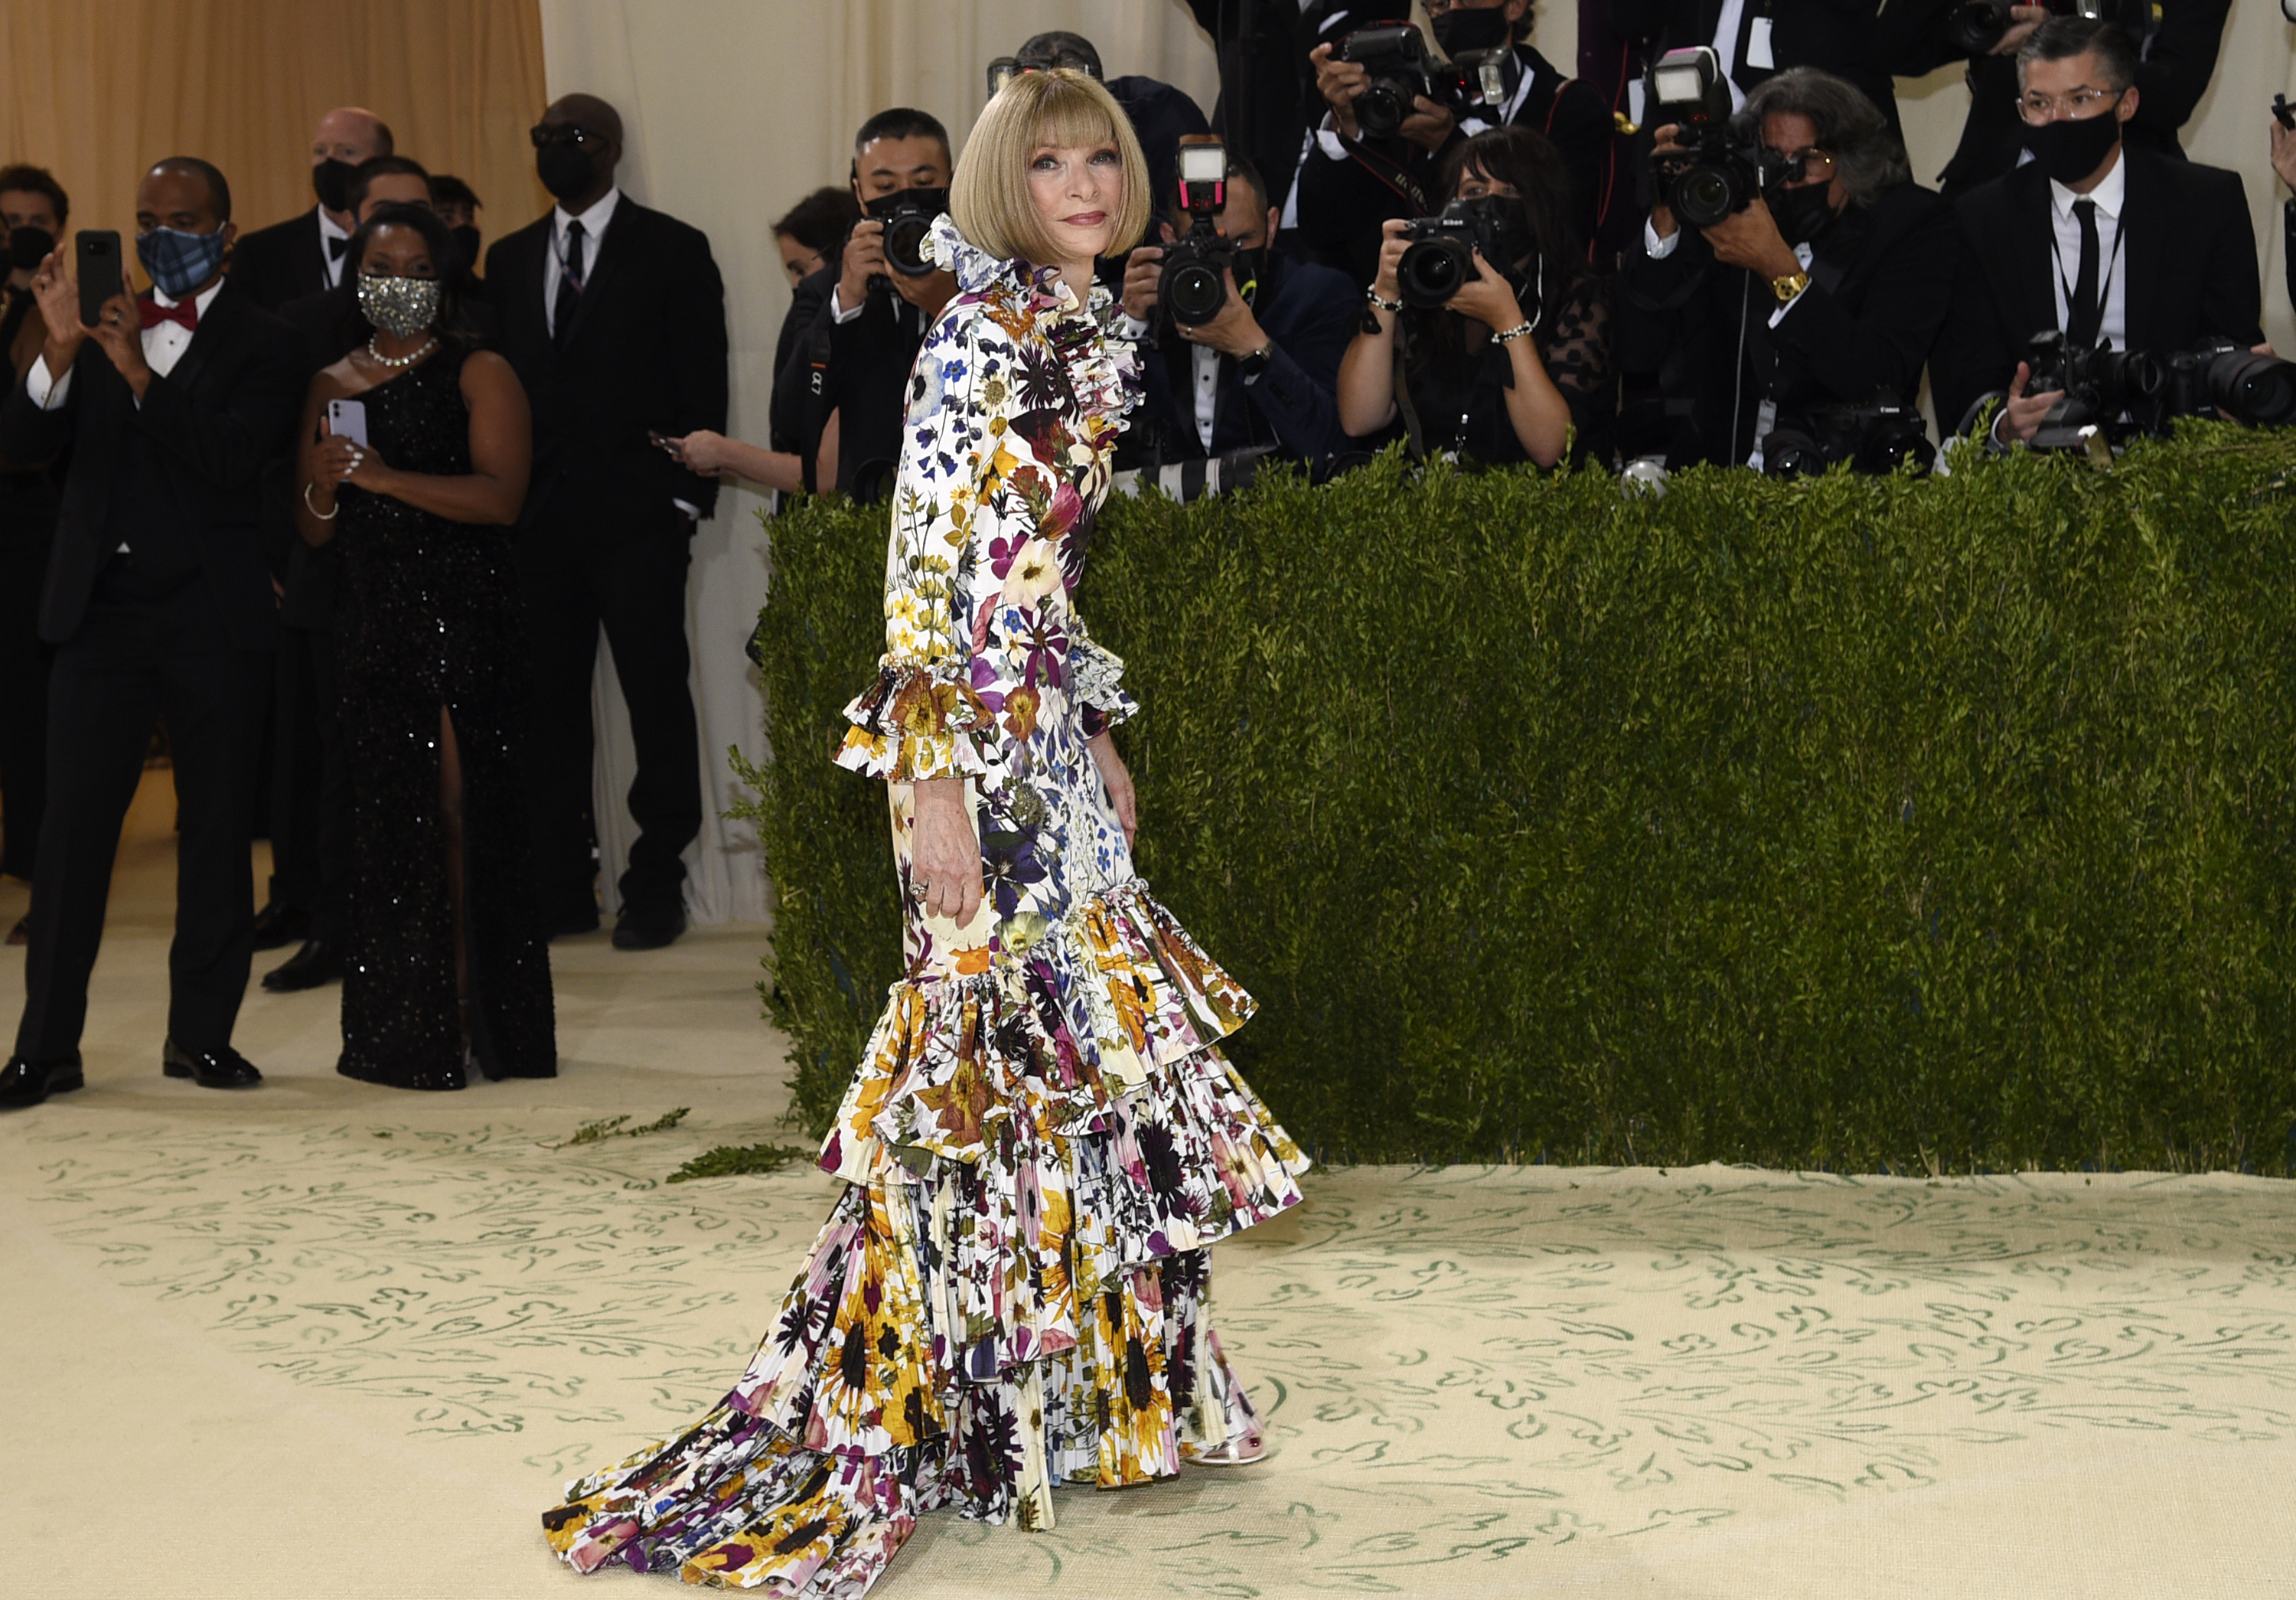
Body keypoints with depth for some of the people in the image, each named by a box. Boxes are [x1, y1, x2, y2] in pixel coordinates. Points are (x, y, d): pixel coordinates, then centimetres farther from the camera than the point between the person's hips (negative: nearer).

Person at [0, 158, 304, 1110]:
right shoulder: (104, 324, 11)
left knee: (217, 831, 5)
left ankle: (201, 1034, 16)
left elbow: (234, 459, -15)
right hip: (102, 610, 2)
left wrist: (143, 375, -20)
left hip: (214, 620, -2)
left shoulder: (262, 345, 0)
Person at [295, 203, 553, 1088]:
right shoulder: (333, 385, 16)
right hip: (372, 627, 5)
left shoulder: (479, 375, 0)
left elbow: (500, 494, -14)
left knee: (464, 814, -5)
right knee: (387, 818, 2)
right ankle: (403, 1034, 7)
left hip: (466, 623, -4)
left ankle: (477, 1023, 1)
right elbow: (315, 531, 15)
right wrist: (323, 483, -7)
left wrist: (383, 477, -17)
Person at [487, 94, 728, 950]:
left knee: (656, 696, -2)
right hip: (538, 519, 4)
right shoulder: (509, 258, 16)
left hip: (636, 517, -4)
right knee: (547, 702, 5)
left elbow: (702, 383, -1)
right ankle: (561, 886, 12)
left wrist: (686, 496, -8)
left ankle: (655, 887, 5)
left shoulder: (673, 251, 2)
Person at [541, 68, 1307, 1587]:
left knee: (1089, 1037, 12)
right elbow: (925, 564, -18)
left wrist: (1101, 736, 20)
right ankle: (955, 1411, 8)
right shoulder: (979, 336, -13)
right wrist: (935, 777, -22)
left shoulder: (1084, 337, 14)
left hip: (1050, 731, 9)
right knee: (1000, 1037, -4)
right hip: (978, 731, -9)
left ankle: (1090, 1388, 23)